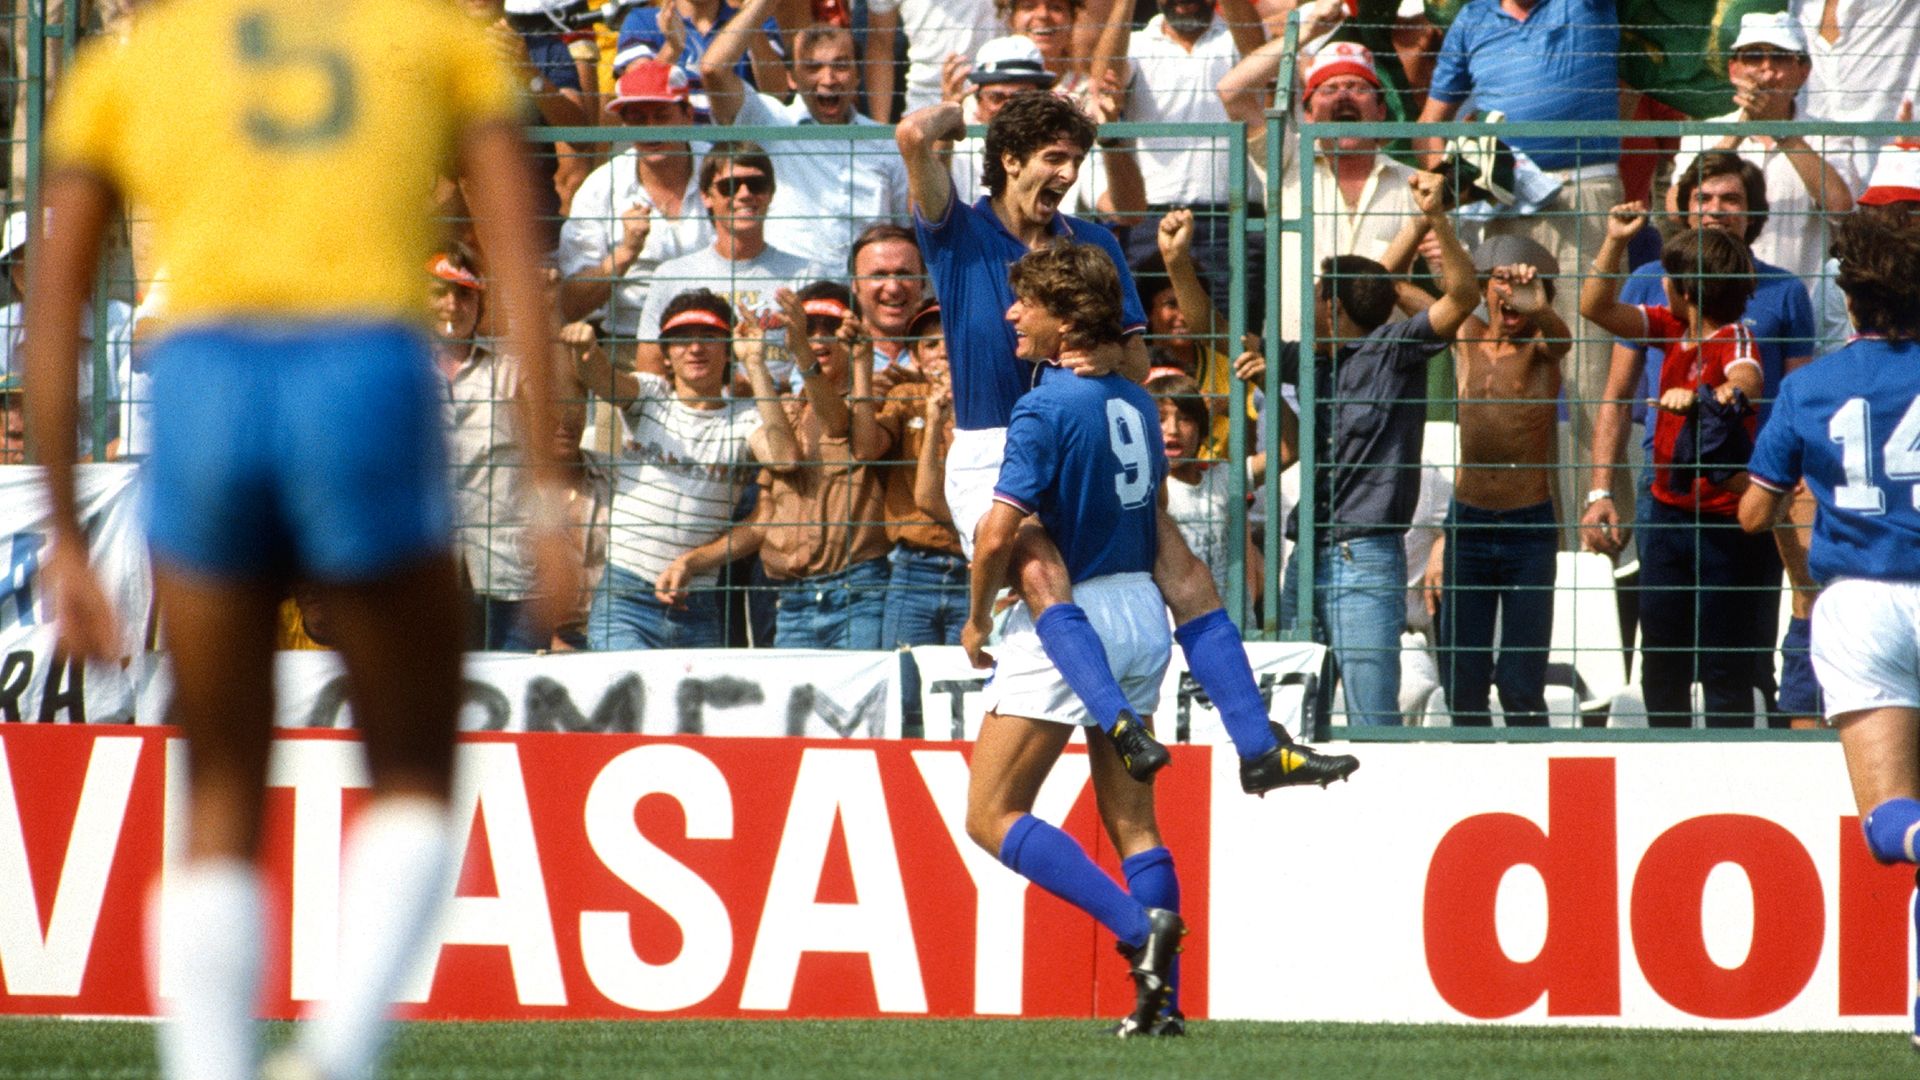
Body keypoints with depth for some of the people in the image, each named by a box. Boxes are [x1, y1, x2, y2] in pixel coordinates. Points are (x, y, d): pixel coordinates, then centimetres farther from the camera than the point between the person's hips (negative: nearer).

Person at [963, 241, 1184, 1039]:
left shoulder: (1046, 410, -16)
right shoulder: (1135, 400, 9)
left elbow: (998, 533, -21)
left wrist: (978, 620, -6)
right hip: (1142, 611, 8)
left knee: (991, 815, -4)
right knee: (1131, 819, 11)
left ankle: (1137, 926, -18)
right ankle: (1162, 999, 6)